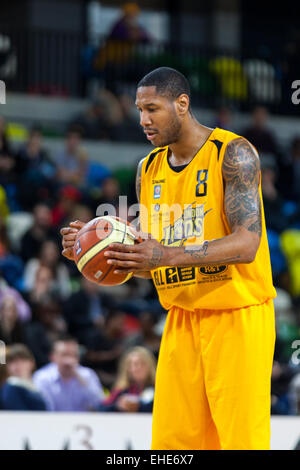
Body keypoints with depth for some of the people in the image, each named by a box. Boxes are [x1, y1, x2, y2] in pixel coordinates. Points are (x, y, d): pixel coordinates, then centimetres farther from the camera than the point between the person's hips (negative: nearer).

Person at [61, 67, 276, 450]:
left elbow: (246, 244, -21)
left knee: (241, 439, -9)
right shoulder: (149, 169, 12)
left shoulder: (233, 153, -10)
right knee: (170, 442, 1)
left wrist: (166, 255, -31)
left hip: (238, 315, -6)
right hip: (181, 318, 6)